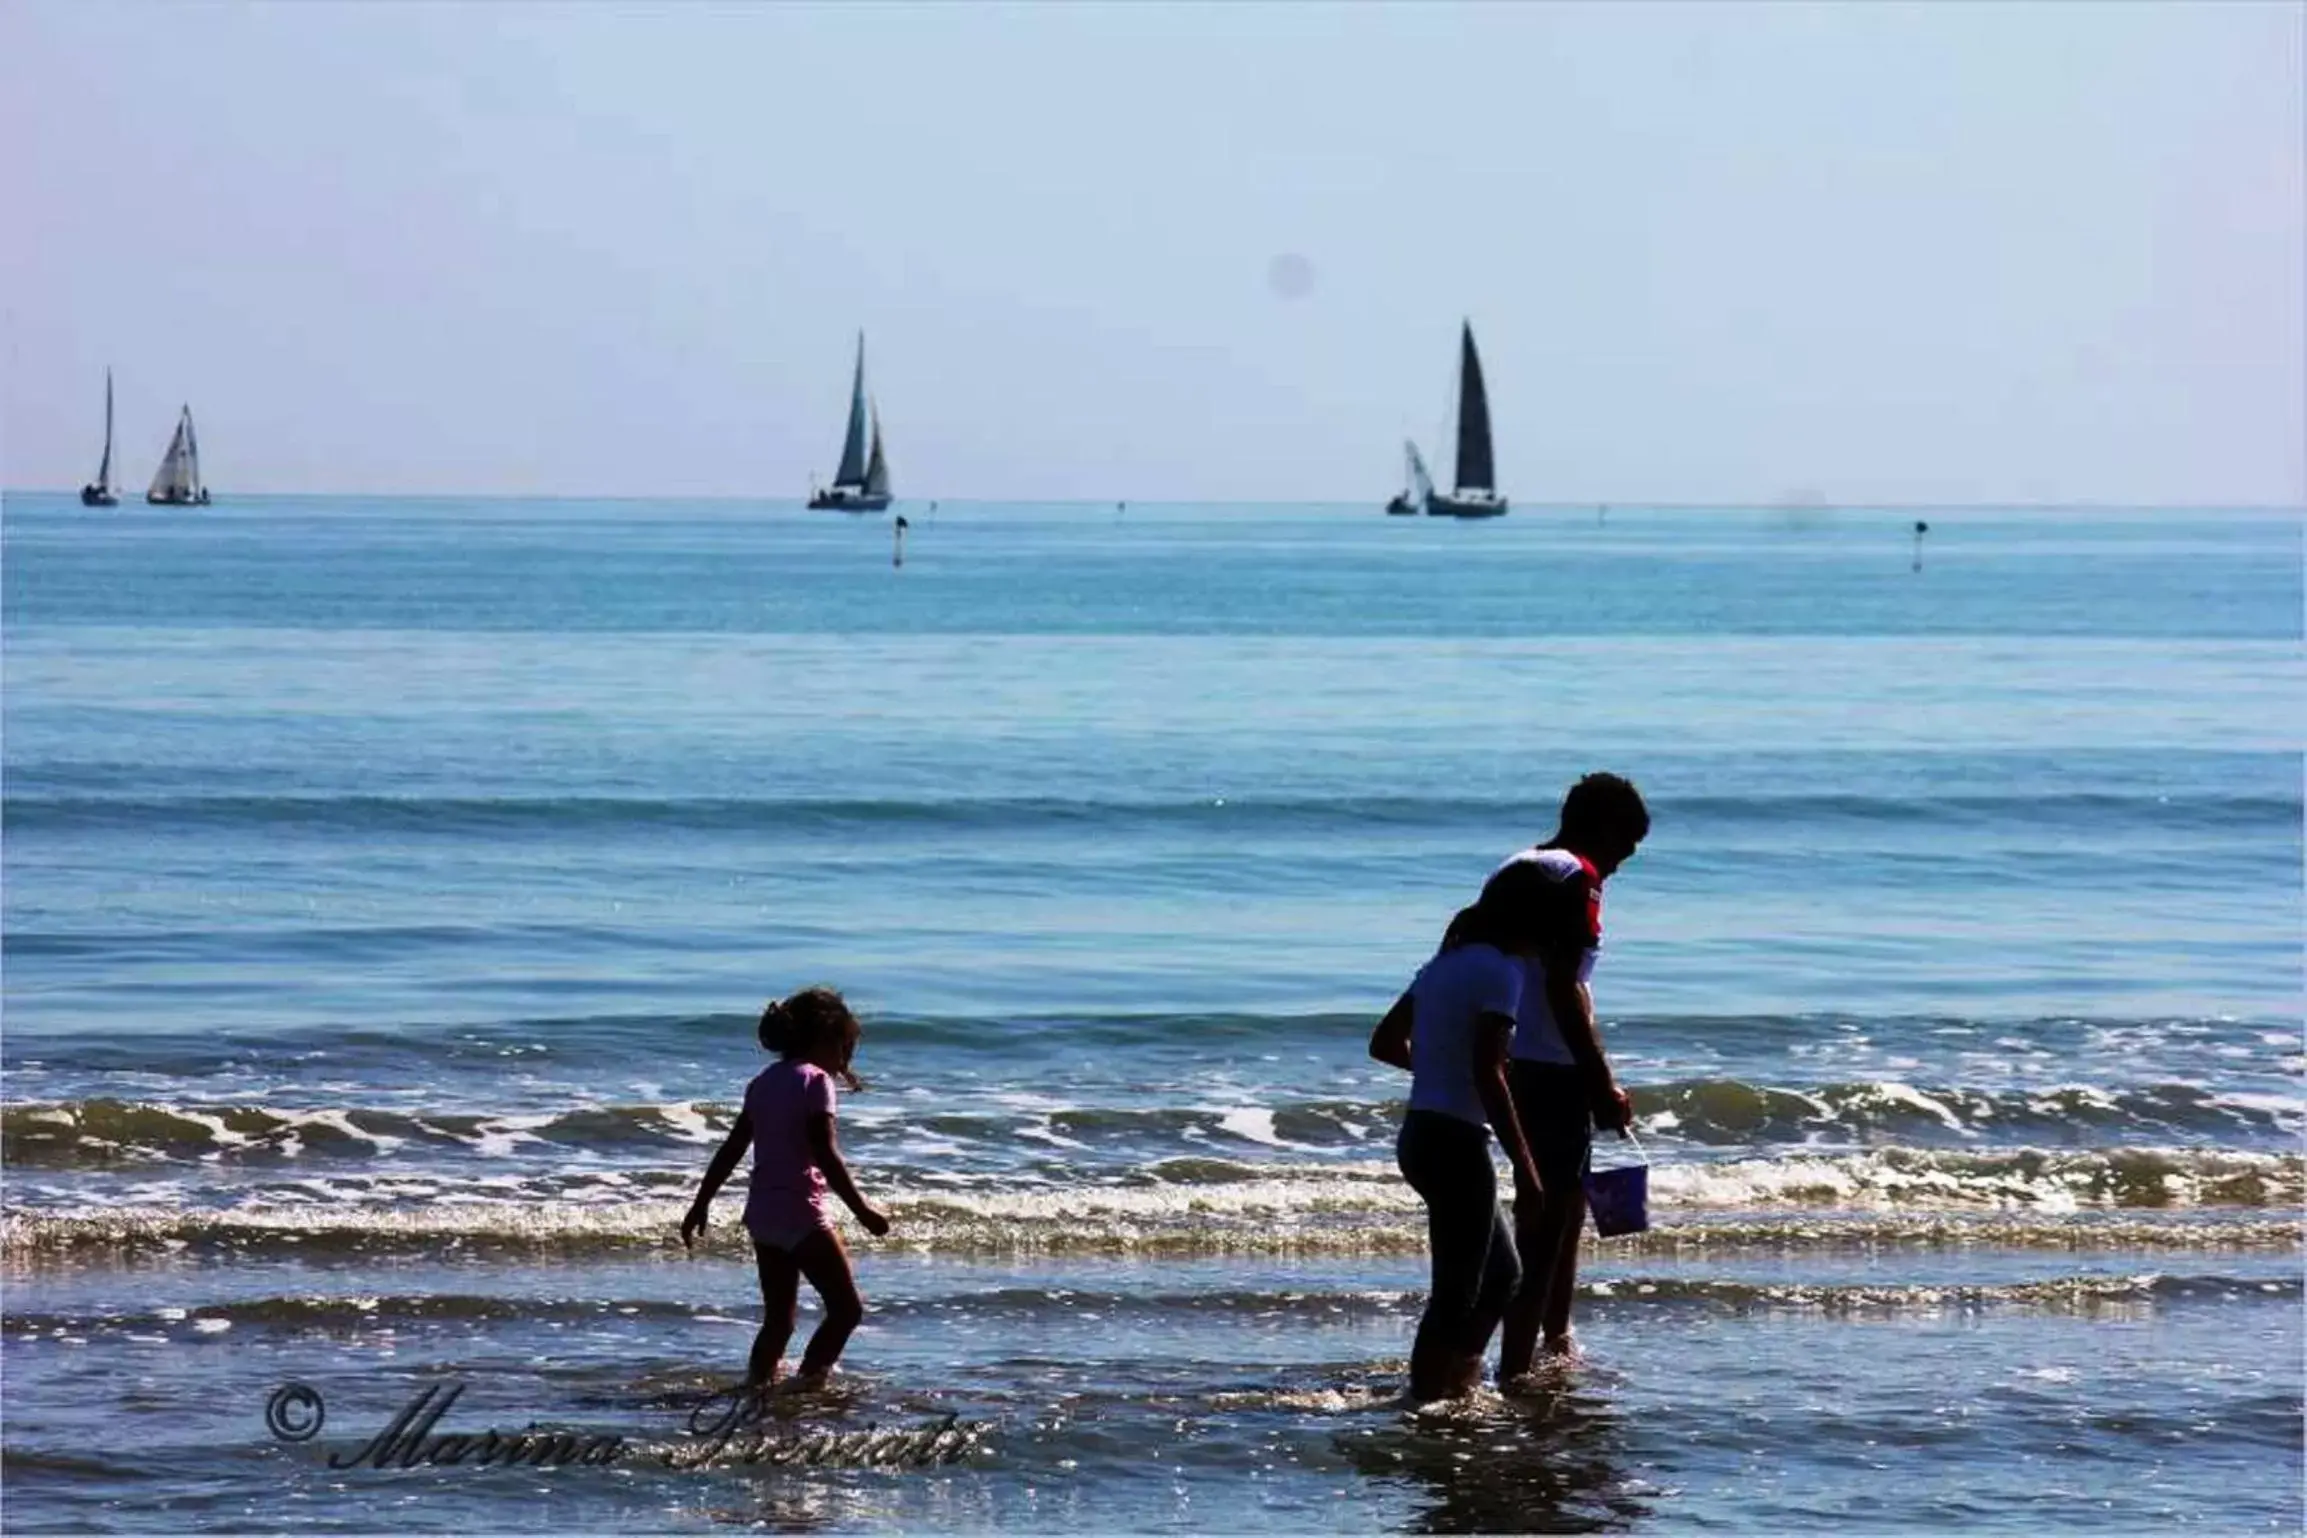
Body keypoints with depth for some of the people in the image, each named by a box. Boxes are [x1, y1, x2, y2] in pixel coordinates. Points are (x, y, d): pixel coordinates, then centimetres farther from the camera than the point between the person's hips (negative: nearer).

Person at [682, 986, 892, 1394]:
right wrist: (862, 1208, -14)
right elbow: (825, 1154, -16)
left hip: (762, 1214, 8)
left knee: (778, 1320, 13)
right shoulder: (815, 1080, -9)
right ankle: (807, 1384, -9)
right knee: (847, 1308, 0)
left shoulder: (763, 1082, 13)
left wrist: (700, 1205, 21)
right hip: (801, 1213, -8)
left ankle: (757, 1385, 8)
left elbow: (730, 1151, 16)